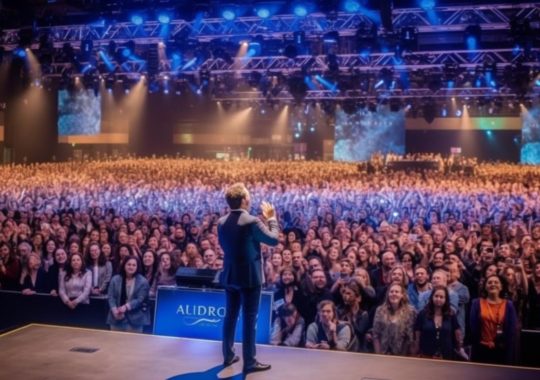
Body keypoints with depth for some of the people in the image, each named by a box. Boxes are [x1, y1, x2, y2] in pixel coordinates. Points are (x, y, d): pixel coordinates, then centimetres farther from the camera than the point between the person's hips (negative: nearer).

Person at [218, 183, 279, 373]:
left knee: (230, 315, 16)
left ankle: (228, 355, 26)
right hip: (249, 277, -6)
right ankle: (249, 362, 7)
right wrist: (271, 218, 3)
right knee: (249, 319, 1)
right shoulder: (252, 221, -19)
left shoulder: (222, 222, 1)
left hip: (229, 275, 6)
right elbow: (274, 240, -11)